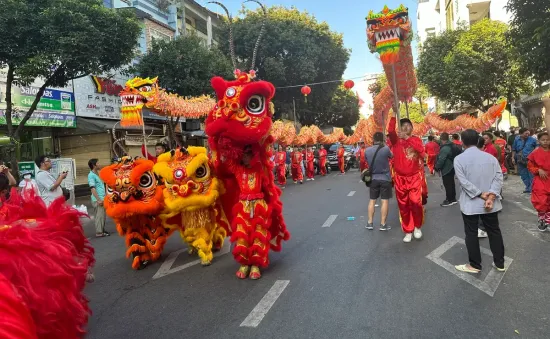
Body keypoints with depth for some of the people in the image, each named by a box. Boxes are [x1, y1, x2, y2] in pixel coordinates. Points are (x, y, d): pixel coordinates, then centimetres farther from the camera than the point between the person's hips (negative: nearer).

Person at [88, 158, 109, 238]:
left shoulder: (98, 174, 15)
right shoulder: (91, 175, -12)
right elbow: (92, 188, -18)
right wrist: (98, 199, -22)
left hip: (102, 198, 9)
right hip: (97, 200, -9)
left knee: (102, 215, 14)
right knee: (99, 216, -5)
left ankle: (102, 230, 22)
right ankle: (99, 232, 0)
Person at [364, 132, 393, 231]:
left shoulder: (367, 151, -4)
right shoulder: (386, 149, -15)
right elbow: (392, 156, 5)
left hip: (373, 178, 3)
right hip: (385, 178, -3)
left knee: (372, 200, 12)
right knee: (384, 201, 2)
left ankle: (370, 223, 15)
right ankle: (383, 224, 5)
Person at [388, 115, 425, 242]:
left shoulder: (416, 139, 4)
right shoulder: (396, 139, 1)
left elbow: (421, 150, -18)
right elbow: (390, 131, -21)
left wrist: (408, 138, -23)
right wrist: (394, 114, -27)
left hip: (414, 177, 0)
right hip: (400, 178, 0)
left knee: (416, 202, -8)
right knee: (403, 206, 5)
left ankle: (417, 227, 17)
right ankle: (408, 231, 19)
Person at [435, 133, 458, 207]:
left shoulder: (444, 148, -24)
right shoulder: (453, 145, 5)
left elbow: (441, 160, -25)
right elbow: (458, 152, 17)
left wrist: (437, 167, -10)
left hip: (446, 169, -10)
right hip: (452, 168, 10)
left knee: (447, 185, -1)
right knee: (451, 183, 18)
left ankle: (449, 200, 5)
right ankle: (453, 198, 28)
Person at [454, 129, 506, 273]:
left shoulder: (459, 159, -8)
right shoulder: (490, 157, 2)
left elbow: (464, 181, -16)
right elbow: (498, 177, -7)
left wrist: (481, 195, -13)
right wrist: (491, 196, -14)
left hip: (470, 203, -4)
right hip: (490, 203, 4)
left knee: (471, 234, 7)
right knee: (494, 231, 16)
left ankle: (475, 265, 16)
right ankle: (500, 263, 27)